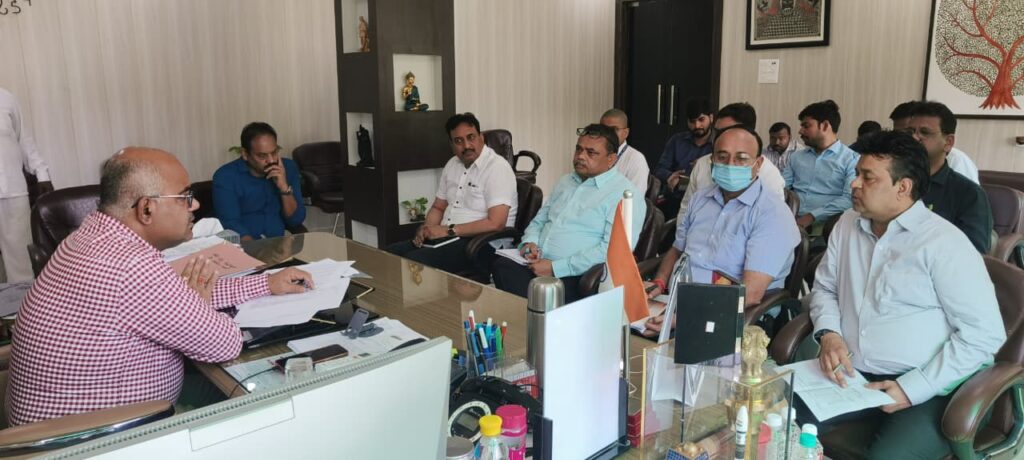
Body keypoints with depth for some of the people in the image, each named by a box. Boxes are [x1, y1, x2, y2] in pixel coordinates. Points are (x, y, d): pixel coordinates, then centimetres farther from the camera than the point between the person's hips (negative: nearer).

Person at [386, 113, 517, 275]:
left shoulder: (497, 167, -13)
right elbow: (438, 207, 20)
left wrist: (449, 230, -18)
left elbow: (495, 223, -21)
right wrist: (427, 229, -3)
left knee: (414, 261, -26)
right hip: (446, 237, 8)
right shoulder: (452, 164, 13)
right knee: (391, 253, -8)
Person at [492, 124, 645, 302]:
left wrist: (555, 268, -18)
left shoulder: (624, 194, -4)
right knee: (501, 265, -25)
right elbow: (539, 220, 30)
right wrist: (530, 242, 4)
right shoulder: (566, 181, 22)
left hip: (577, 277, -6)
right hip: (536, 265, 7)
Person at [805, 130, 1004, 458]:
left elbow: (984, 333, -12)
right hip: (851, 375, 5)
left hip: (926, 390, -5)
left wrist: (913, 389, -17)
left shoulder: (943, 243, -10)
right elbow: (824, 287, 18)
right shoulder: (848, 224, 10)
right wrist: (828, 334, -4)